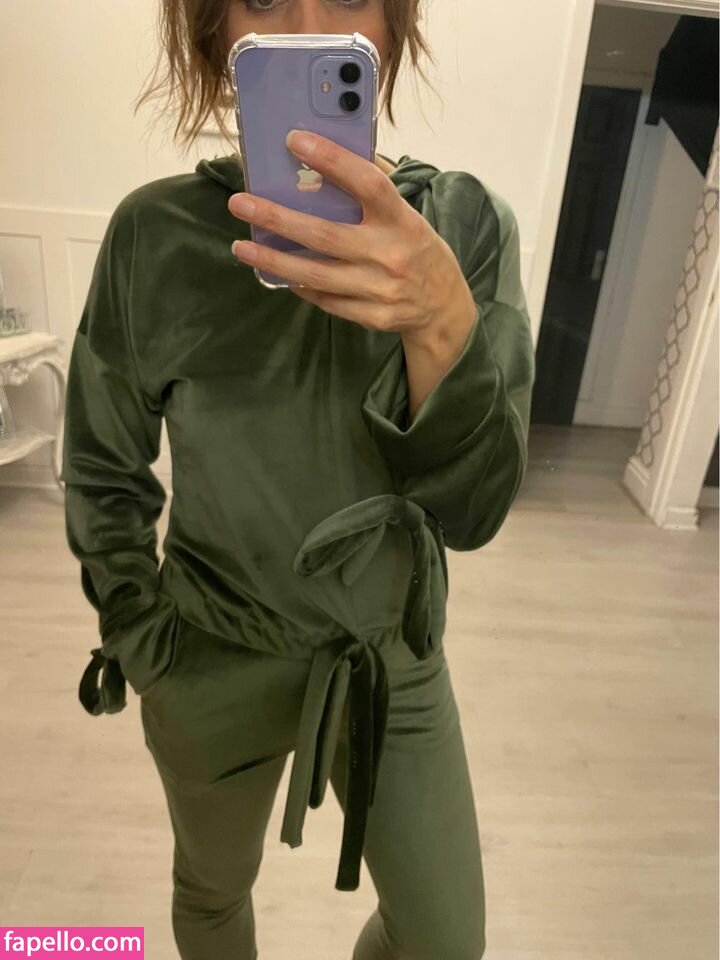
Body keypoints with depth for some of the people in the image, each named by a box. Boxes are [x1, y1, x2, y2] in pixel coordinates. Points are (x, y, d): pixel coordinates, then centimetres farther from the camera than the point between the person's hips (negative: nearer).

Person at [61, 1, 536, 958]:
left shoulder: (466, 223, -13)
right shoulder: (155, 234, -14)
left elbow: (473, 507, -18)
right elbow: (103, 472, -2)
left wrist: (444, 323, -35)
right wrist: (143, 644, -2)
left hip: (393, 649, 1)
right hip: (215, 663, 0)